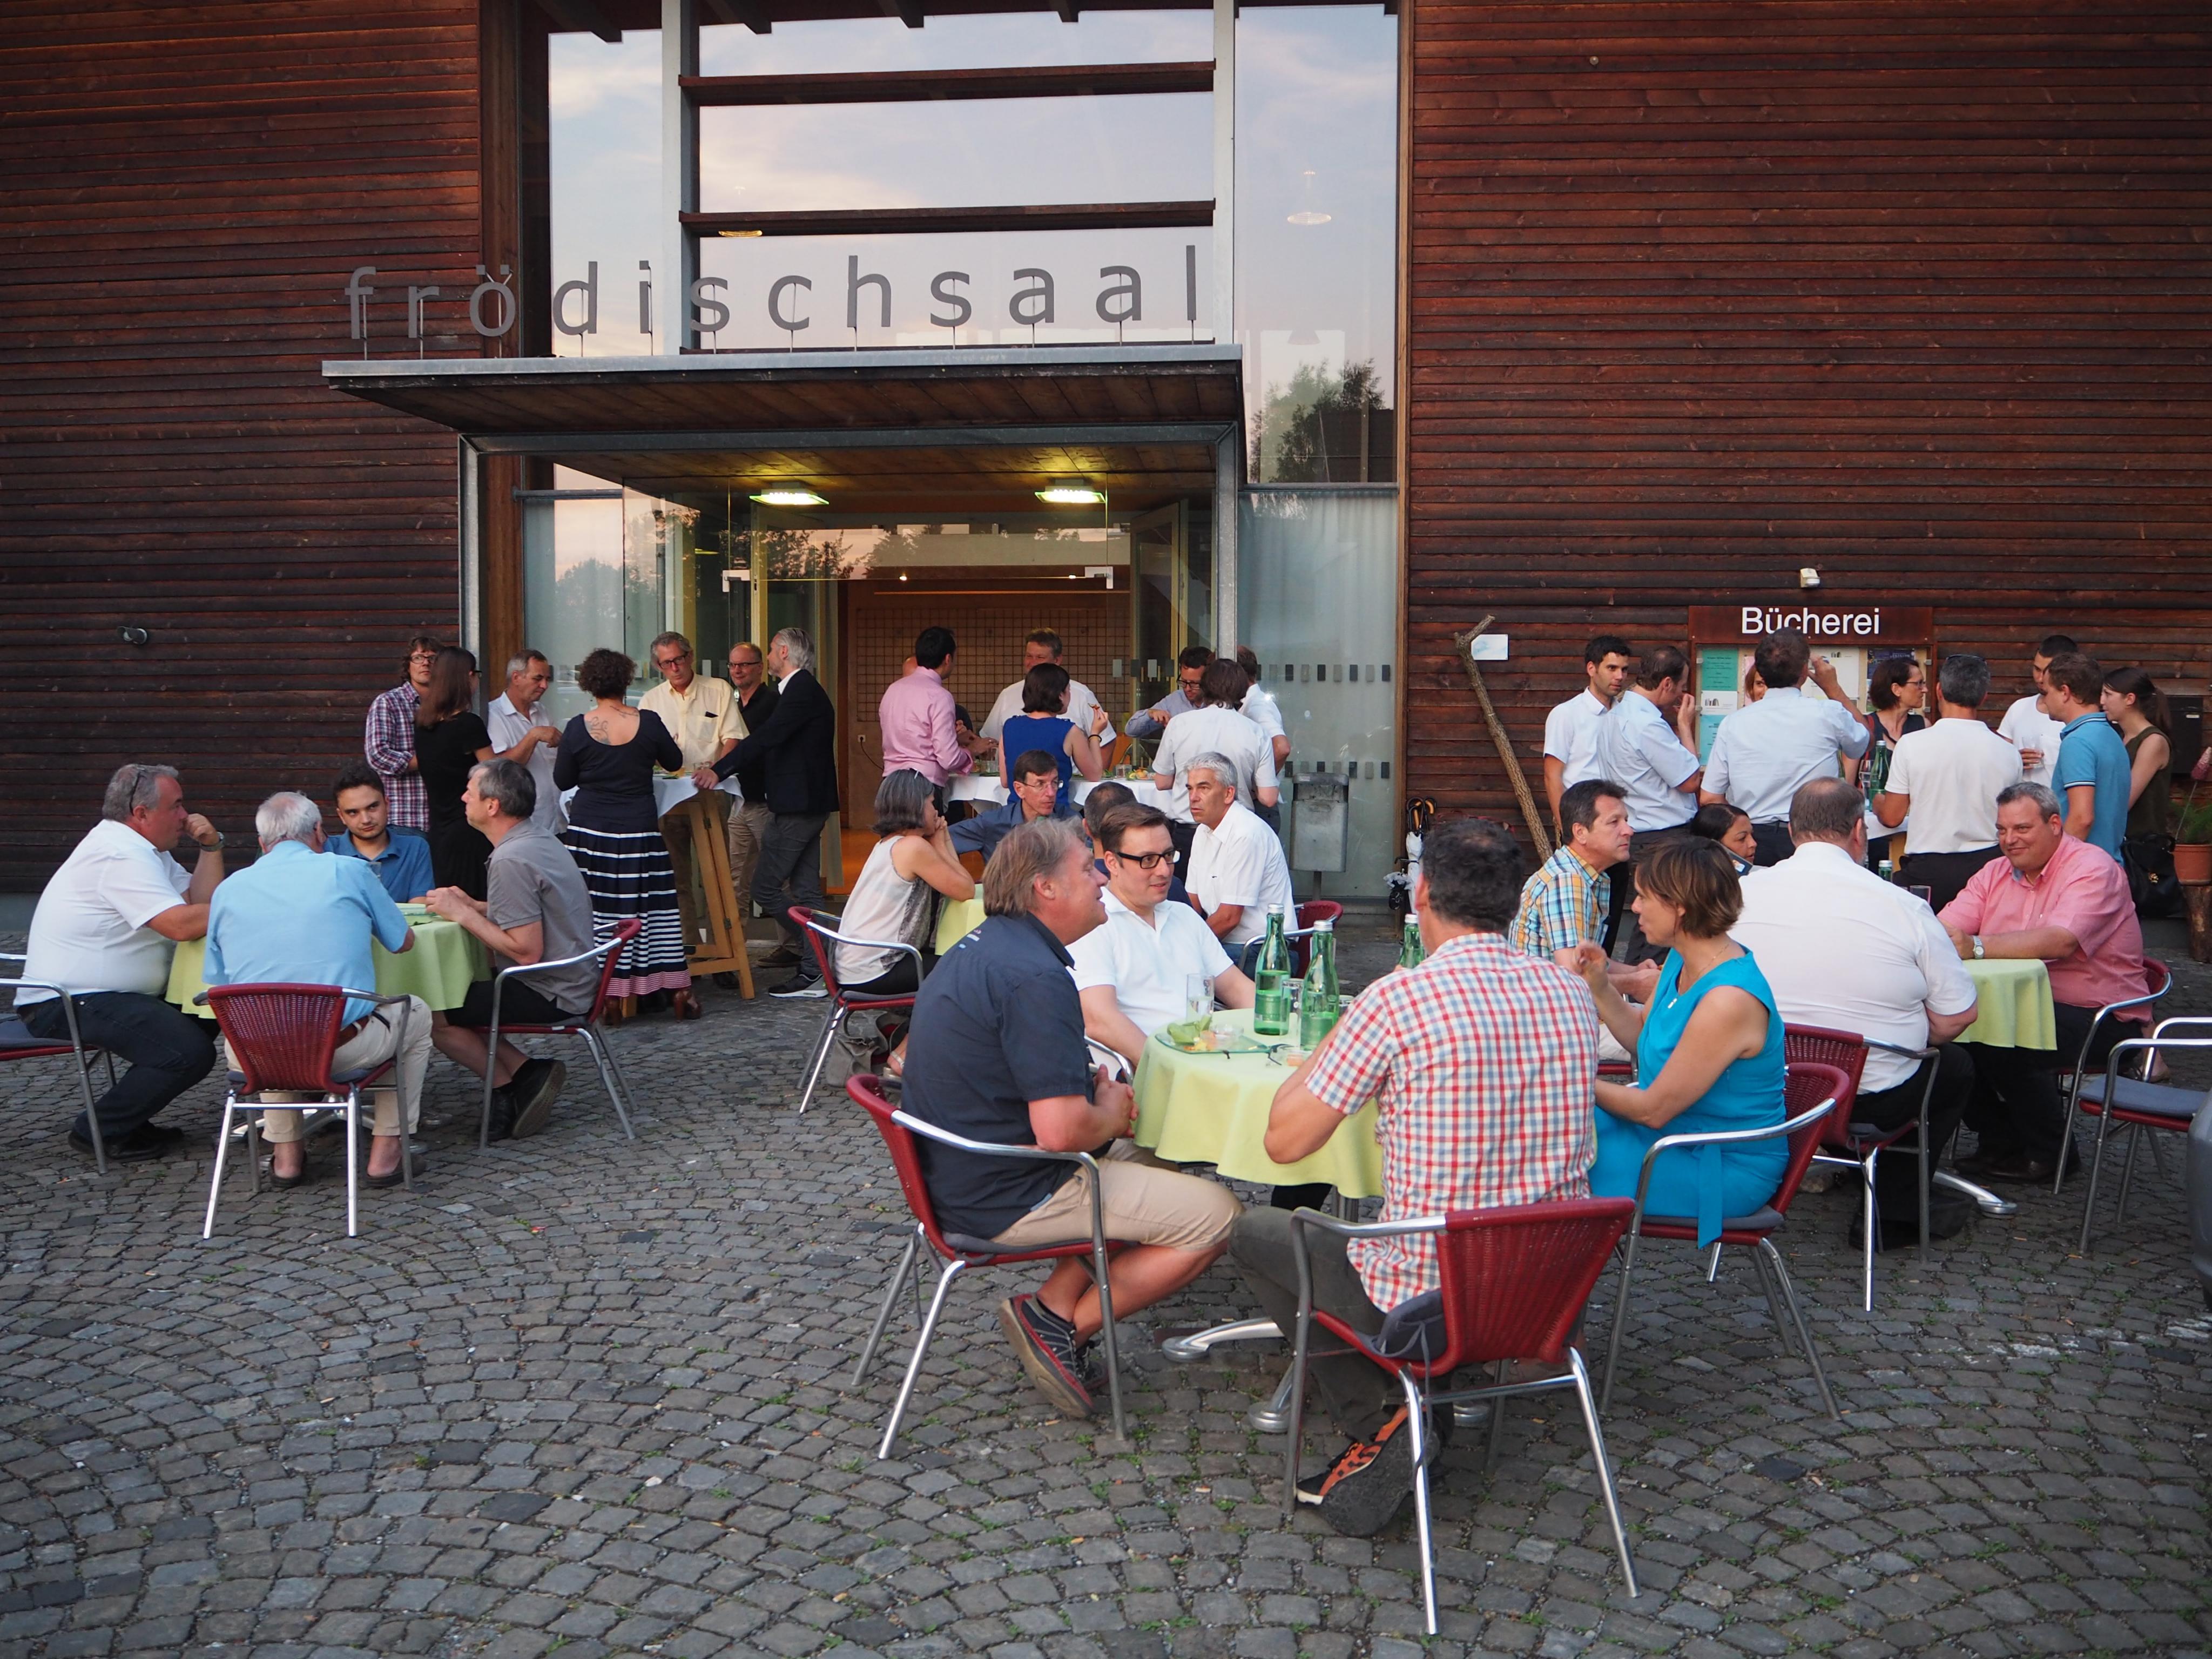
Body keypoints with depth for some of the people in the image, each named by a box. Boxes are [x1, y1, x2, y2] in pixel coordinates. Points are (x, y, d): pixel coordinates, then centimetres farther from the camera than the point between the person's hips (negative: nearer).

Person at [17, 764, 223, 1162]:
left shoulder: (144, 850, 14)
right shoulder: (120, 855, -20)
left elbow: (200, 904, 6)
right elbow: (182, 924, -29)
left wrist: (211, 847, -3)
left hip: (103, 992, 11)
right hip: (66, 1004, -11)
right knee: (190, 1051, -22)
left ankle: (127, 1116, 15)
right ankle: (100, 1130, -3)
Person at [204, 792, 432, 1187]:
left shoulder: (227, 890, 8)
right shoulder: (348, 871, 1)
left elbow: (220, 980, 16)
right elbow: (404, 942, 13)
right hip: (345, 1048, -3)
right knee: (415, 1013, 27)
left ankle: (286, 1154, 30)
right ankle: (386, 1149, 21)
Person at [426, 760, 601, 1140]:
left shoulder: (511, 861, -22)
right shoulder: (539, 840, 9)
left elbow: (527, 952, -24)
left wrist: (463, 914, -15)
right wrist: (472, 905, 9)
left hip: (549, 994, -10)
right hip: (572, 981, 10)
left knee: (432, 1015, -7)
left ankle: (510, 1086, 6)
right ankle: (527, 1076, 7)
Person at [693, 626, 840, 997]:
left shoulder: (802, 690, -15)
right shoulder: (804, 689, 18)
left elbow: (766, 737, -25)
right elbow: (769, 741, 21)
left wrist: (719, 771, -27)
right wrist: (721, 769, 18)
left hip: (796, 806, -11)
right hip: (807, 803, 11)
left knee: (765, 888, -8)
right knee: (805, 892, 10)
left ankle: (817, 962, -6)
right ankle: (814, 969, 13)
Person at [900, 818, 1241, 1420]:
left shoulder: (980, 946, 9)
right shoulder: (1035, 976, -24)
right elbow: (1061, 1130, -29)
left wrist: (1095, 1087, 7)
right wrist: (1110, 1114, -7)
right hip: (1009, 1199, -10)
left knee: (1158, 1168, 22)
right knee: (1215, 1215, -7)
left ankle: (1054, 1304, 10)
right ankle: (1062, 1328, 1)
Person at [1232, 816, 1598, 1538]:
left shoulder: (1398, 999, -20)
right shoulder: (1569, 993, 0)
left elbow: (1285, 1140, -13)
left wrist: (1330, 1043, 4)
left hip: (1433, 1302, -6)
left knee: (1256, 1233, 19)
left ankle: (1380, 1421, 9)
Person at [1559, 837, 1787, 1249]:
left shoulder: (1728, 1000, -28)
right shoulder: (1682, 961, 0)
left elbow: (1654, 1110, -22)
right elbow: (1643, 1037, 16)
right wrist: (1599, 987, -1)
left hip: (1726, 1171, -9)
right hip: (1672, 1133, 9)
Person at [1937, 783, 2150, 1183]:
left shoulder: (2093, 869, -11)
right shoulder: (1996, 873, 11)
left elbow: (2061, 941, -30)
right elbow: (1945, 927, -2)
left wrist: (1975, 948, -41)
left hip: (2100, 1017, -7)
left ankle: (2048, 1153, -7)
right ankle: (2000, 1142, 3)